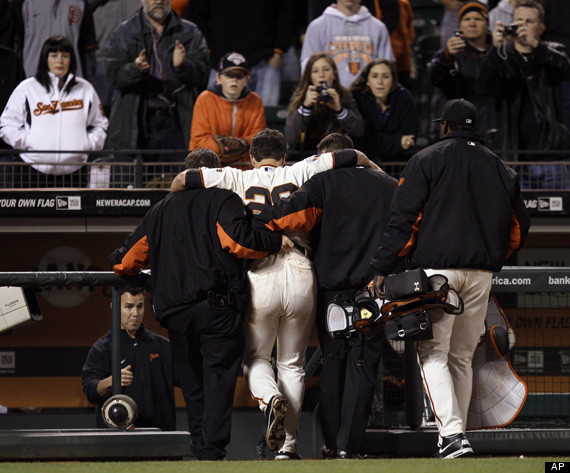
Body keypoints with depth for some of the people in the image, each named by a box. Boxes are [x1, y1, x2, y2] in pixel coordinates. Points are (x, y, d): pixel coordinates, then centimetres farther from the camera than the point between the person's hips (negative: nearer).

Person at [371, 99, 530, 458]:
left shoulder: (426, 161, 1)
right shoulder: (500, 168, 14)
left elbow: (404, 219, -7)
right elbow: (519, 226, 15)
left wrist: (383, 268, -6)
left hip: (436, 267, -4)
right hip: (482, 274, 4)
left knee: (433, 354, -4)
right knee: (462, 357, 13)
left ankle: (452, 432, -20)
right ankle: (455, 436, 12)